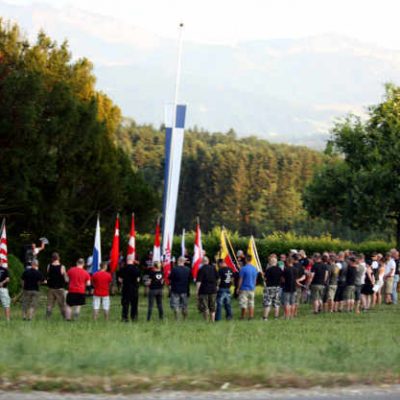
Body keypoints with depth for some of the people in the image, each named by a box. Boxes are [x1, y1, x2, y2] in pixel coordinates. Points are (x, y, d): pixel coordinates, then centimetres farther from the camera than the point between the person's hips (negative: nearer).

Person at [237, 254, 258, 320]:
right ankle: (251, 316, 9)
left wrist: (238, 288, -2)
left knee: (243, 304, 0)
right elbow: (255, 279, 12)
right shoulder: (254, 269, 3)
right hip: (252, 288, 5)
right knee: (251, 303, 9)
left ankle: (243, 317, 4)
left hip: (244, 288, -5)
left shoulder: (243, 269, -14)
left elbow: (240, 280, -11)